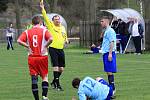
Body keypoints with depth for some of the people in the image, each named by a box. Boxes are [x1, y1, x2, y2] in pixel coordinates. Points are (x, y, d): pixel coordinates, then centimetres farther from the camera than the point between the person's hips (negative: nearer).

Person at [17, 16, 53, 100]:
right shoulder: (44, 31, -2)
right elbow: (51, 39, -20)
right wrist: (45, 46, -8)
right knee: (45, 76, 10)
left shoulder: (27, 32, 3)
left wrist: (28, 46, -2)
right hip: (42, 57, -1)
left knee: (34, 77, 5)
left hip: (32, 57, 2)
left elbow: (19, 41, -9)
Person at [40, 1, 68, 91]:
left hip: (61, 49, 6)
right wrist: (43, 8, -22)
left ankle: (54, 82, 27)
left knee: (61, 68, 8)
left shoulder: (63, 27, 15)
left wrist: (66, 40, 7)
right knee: (56, 66, -11)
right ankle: (57, 84, -6)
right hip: (53, 49, -6)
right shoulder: (51, 25, 0)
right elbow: (45, 17, -11)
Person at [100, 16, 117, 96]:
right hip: (105, 53, 10)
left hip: (109, 53, -10)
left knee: (109, 71, -10)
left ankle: (112, 89, -8)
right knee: (108, 72, 11)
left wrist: (110, 54, -22)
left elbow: (112, 42, -18)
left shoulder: (110, 31, -11)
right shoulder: (106, 31, 18)